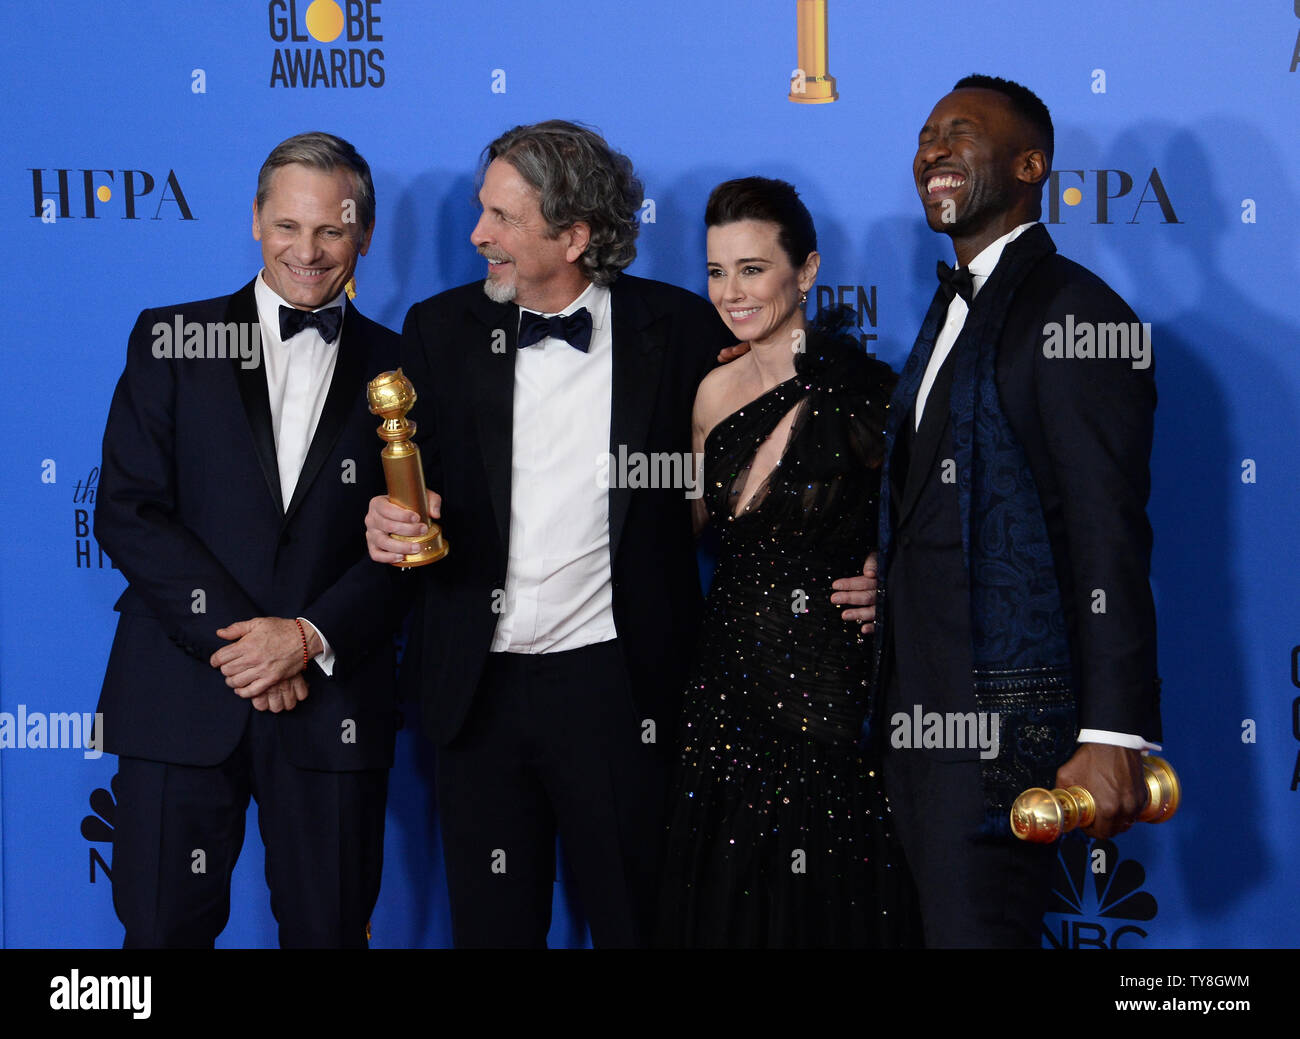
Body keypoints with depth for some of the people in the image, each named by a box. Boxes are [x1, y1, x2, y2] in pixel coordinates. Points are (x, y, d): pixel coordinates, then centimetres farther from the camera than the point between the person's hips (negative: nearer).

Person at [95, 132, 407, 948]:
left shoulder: (396, 368, 9)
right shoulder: (172, 339, 6)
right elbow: (126, 513, -2)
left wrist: (311, 636, -12)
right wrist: (232, 635, -11)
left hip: (334, 701, 1)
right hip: (183, 691, 0)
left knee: (330, 928, 5)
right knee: (162, 927, 2)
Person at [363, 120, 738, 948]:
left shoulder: (679, 329, -2)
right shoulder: (441, 329, 6)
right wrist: (395, 522, -11)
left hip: (616, 685, -3)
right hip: (479, 686, 3)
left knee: (636, 920, 2)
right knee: (490, 924, 10)